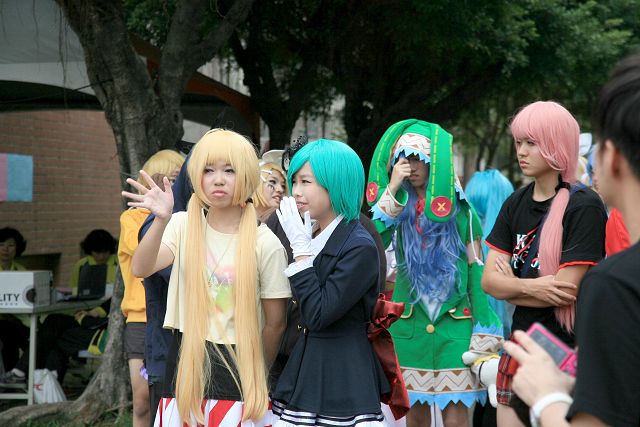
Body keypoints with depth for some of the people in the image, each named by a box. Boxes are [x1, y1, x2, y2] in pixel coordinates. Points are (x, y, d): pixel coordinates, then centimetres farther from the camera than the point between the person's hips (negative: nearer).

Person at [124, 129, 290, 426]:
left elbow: (275, 323, 1)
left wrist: (256, 375, 10)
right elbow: (140, 269, -16)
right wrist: (161, 220, -32)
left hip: (239, 367, -2)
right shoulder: (183, 226, 1)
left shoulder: (265, 243, -6)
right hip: (186, 365, 2)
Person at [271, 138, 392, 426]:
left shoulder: (360, 248, -14)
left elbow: (318, 315, -19)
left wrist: (301, 249, -15)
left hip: (341, 378, -7)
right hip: (305, 366, 7)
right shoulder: (311, 237, 10)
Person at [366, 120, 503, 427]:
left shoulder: (459, 209, -1)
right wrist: (392, 188, -14)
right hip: (409, 325, 2)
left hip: (454, 324, -2)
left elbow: (476, 270, 0)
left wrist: (484, 332, -5)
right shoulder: (397, 206, 5)